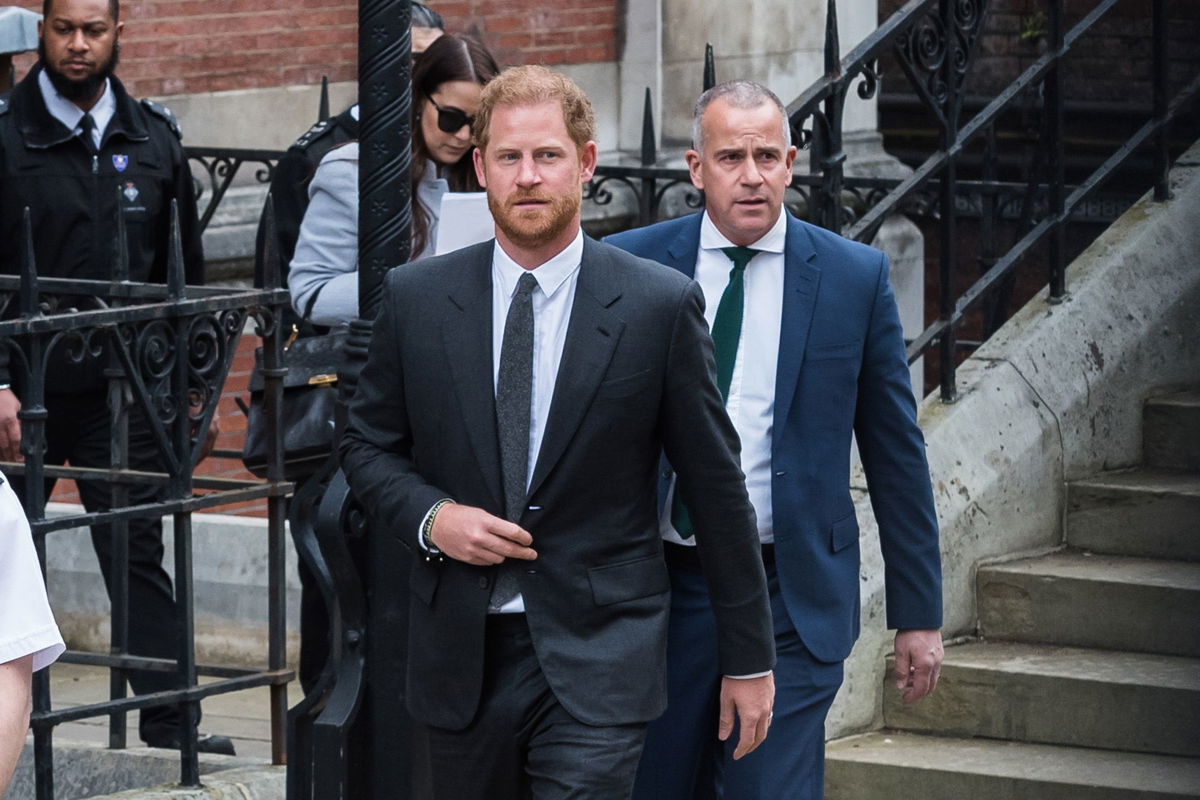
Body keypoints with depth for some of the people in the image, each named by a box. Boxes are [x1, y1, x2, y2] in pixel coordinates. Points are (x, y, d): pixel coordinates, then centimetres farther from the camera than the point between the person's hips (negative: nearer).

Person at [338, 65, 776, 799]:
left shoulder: (659, 306, -4)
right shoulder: (416, 298, 3)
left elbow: (716, 484, 1)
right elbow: (368, 445, 13)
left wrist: (749, 657, 3)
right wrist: (429, 517, -9)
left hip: (598, 656, -3)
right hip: (463, 650, 3)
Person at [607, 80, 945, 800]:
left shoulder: (856, 277, 0)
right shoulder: (630, 266, 1)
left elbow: (896, 454, 4)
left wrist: (919, 613, 4)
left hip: (792, 600, -1)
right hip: (660, 592, 1)